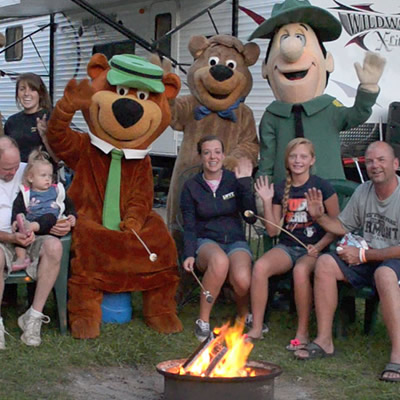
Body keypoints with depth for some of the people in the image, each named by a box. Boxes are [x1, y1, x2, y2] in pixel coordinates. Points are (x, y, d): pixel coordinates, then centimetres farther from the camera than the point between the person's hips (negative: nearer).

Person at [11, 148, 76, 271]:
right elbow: (17, 209, 7)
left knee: (50, 216, -35)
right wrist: (15, 221, -13)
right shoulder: (25, 193, 17)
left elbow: (69, 205, 27)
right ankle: (22, 257, -34)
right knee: (19, 231, -30)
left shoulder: (57, 190, 23)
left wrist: (71, 216, 7)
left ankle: (30, 226, -60)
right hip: (30, 220, 1)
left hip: (51, 224, -1)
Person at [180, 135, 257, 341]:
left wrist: (245, 183, -11)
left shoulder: (234, 180, 4)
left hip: (235, 241, 1)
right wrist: (189, 254, -16)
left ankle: (245, 315, 3)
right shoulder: (191, 186, 4)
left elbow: (251, 217, -5)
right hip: (206, 241, -1)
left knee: (242, 280, -33)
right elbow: (189, 227, 1)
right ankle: (203, 321, -24)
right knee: (219, 260, -40)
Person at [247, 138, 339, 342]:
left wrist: (318, 247, -14)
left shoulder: (322, 187, -2)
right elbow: (273, 230, 9)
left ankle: (303, 332, -22)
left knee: (301, 270, -37)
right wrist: (267, 201, 0)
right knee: (260, 266, -27)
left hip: (313, 248, -3)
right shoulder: (280, 189, 9)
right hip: (287, 246, 4)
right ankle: (256, 327, -18)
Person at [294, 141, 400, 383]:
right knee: (325, 263, -16)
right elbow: (342, 227, 17)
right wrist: (319, 216, -3)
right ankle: (324, 340, -12)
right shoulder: (363, 192, 6)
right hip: (366, 261, 6)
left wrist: (362, 255, -16)